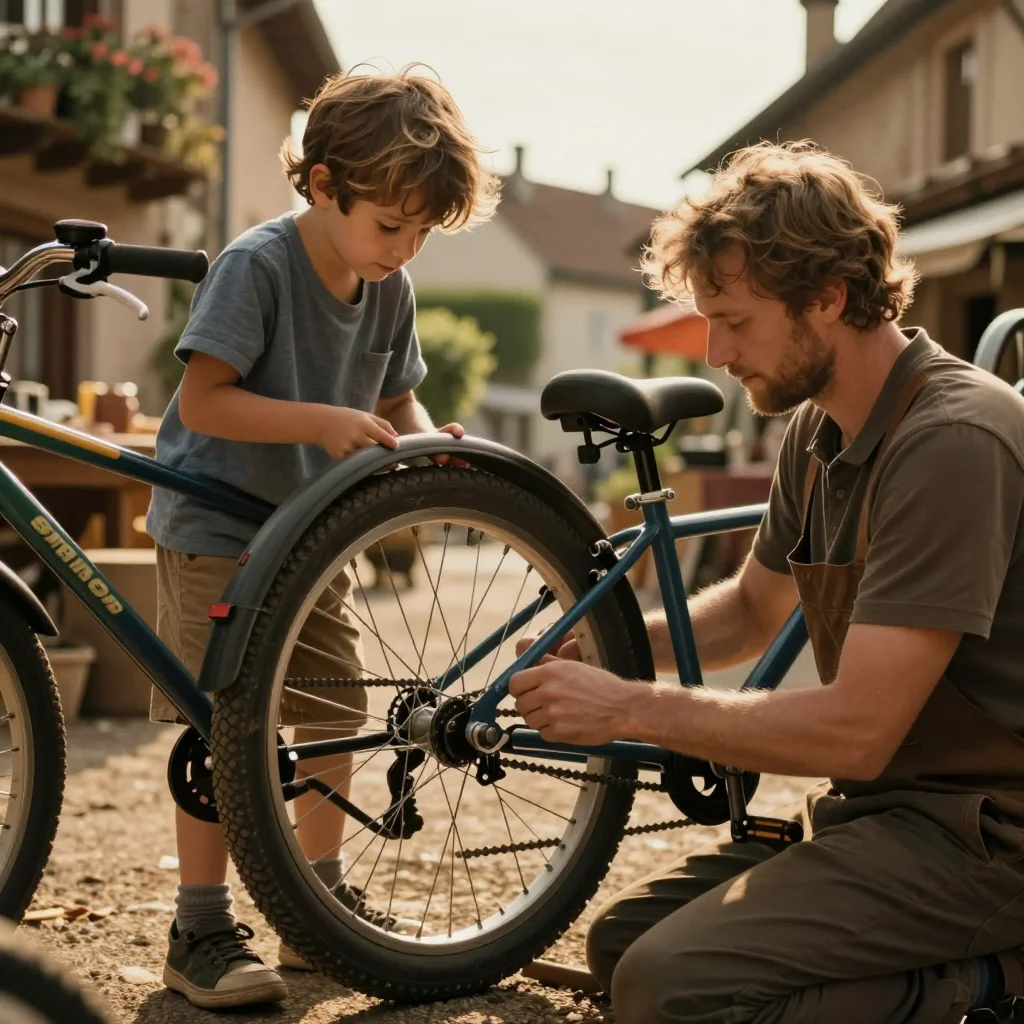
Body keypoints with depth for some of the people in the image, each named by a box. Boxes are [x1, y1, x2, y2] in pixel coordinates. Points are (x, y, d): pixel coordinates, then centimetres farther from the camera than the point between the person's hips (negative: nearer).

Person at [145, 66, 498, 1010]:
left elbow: (395, 401, 9)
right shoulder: (256, 265, -20)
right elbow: (202, 401, -24)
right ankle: (201, 933, 3)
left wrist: (427, 441, -13)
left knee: (334, 716, 9)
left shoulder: (390, 288, 1)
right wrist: (322, 422, -33)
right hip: (216, 531, -7)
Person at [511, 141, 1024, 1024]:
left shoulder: (952, 442, -22)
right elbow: (753, 610, 23)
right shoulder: (819, 433, 8)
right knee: (623, 939, 11)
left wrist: (632, 708, -17)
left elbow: (855, 729, -25)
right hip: (888, 811, 10)